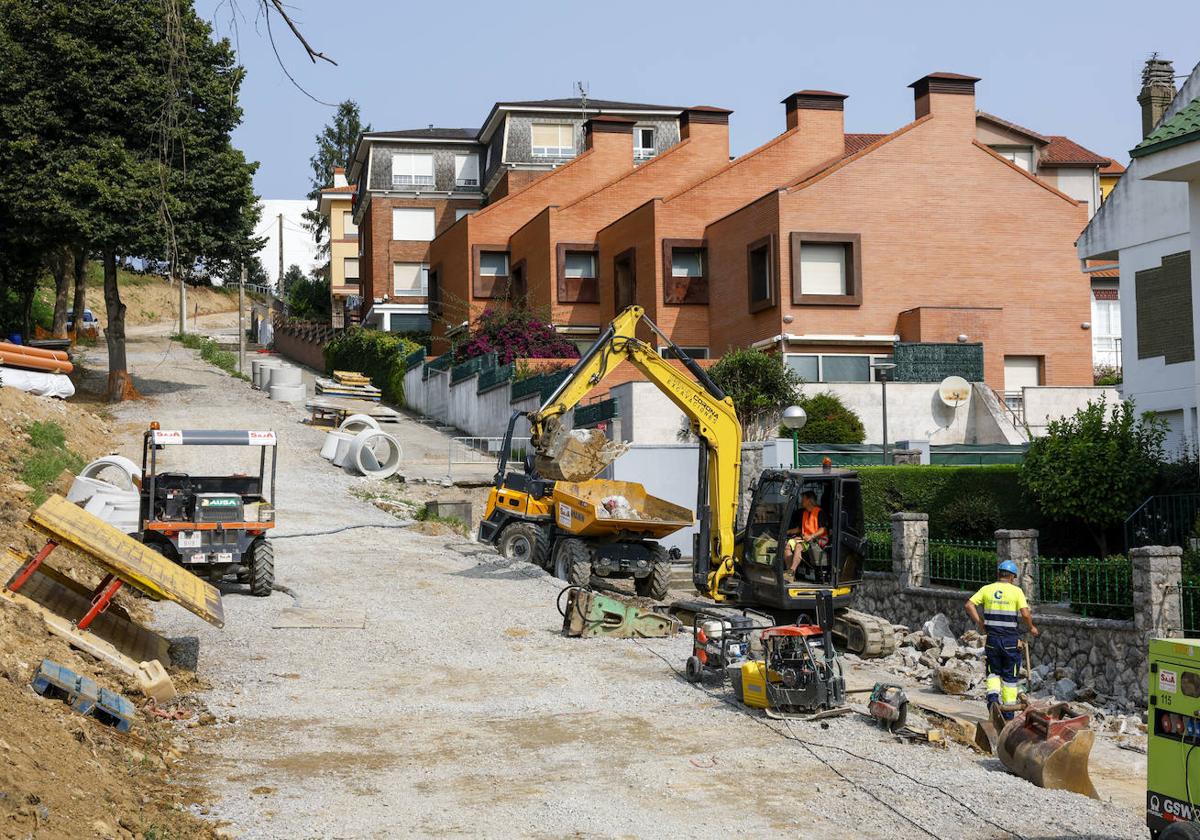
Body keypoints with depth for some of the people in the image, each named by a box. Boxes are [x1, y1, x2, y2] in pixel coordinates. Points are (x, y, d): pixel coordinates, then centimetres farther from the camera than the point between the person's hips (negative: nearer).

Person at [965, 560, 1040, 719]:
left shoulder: (986, 589, 3)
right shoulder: (1016, 591, -5)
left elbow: (969, 605, -5)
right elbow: (1025, 614, -13)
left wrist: (979, 622, 5)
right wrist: (1031, 628, 4)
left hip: (992, 639, 2)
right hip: (1010, 640, -2)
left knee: (994, 672, 17)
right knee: (1010, 676, 10)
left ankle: (993, 696, -12)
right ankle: (1008, 714, 12)